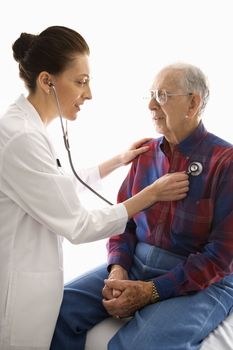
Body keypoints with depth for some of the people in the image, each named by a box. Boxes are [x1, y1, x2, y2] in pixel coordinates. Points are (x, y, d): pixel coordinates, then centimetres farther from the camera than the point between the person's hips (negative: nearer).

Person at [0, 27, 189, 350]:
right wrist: (153, 194, -13)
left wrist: (117, 161, 18)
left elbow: (61, 188, 17)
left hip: (31, 272, 9)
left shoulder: (27, 126, 5)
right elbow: (78, 226, -21)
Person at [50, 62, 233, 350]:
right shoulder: (146, 154, 7)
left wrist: (152, 291, -19)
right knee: (56, 307, -12)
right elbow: (123, 219, 11)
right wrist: (118, 270, -9)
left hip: (200, 282, -5)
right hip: (135, 265, 5)